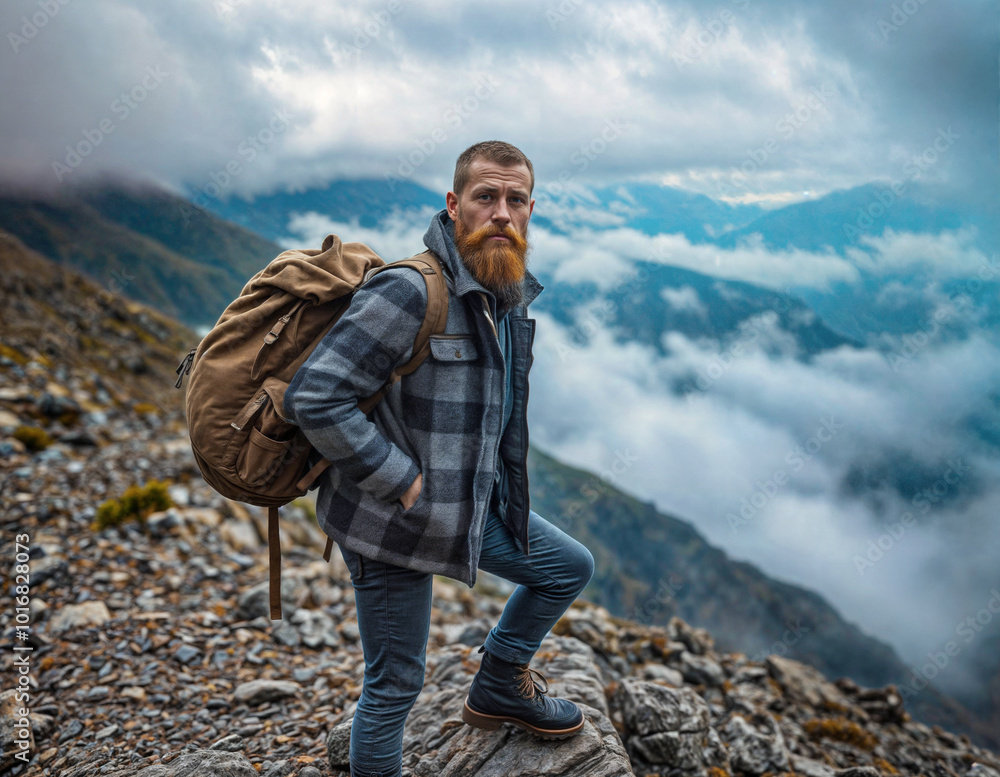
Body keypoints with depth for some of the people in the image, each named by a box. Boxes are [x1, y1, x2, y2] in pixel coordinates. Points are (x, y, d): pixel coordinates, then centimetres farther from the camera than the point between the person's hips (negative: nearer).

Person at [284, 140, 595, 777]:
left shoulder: (514, 299, 4)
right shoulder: (409, 292, -24)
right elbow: (315, 398, -28)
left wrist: (492, 487, 11)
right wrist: (404, 481, -23)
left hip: (476, 506, 8)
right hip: (393, 526, -8)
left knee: (571, 567, 20)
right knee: (395, 685, 7)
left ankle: (500, 688, 39)